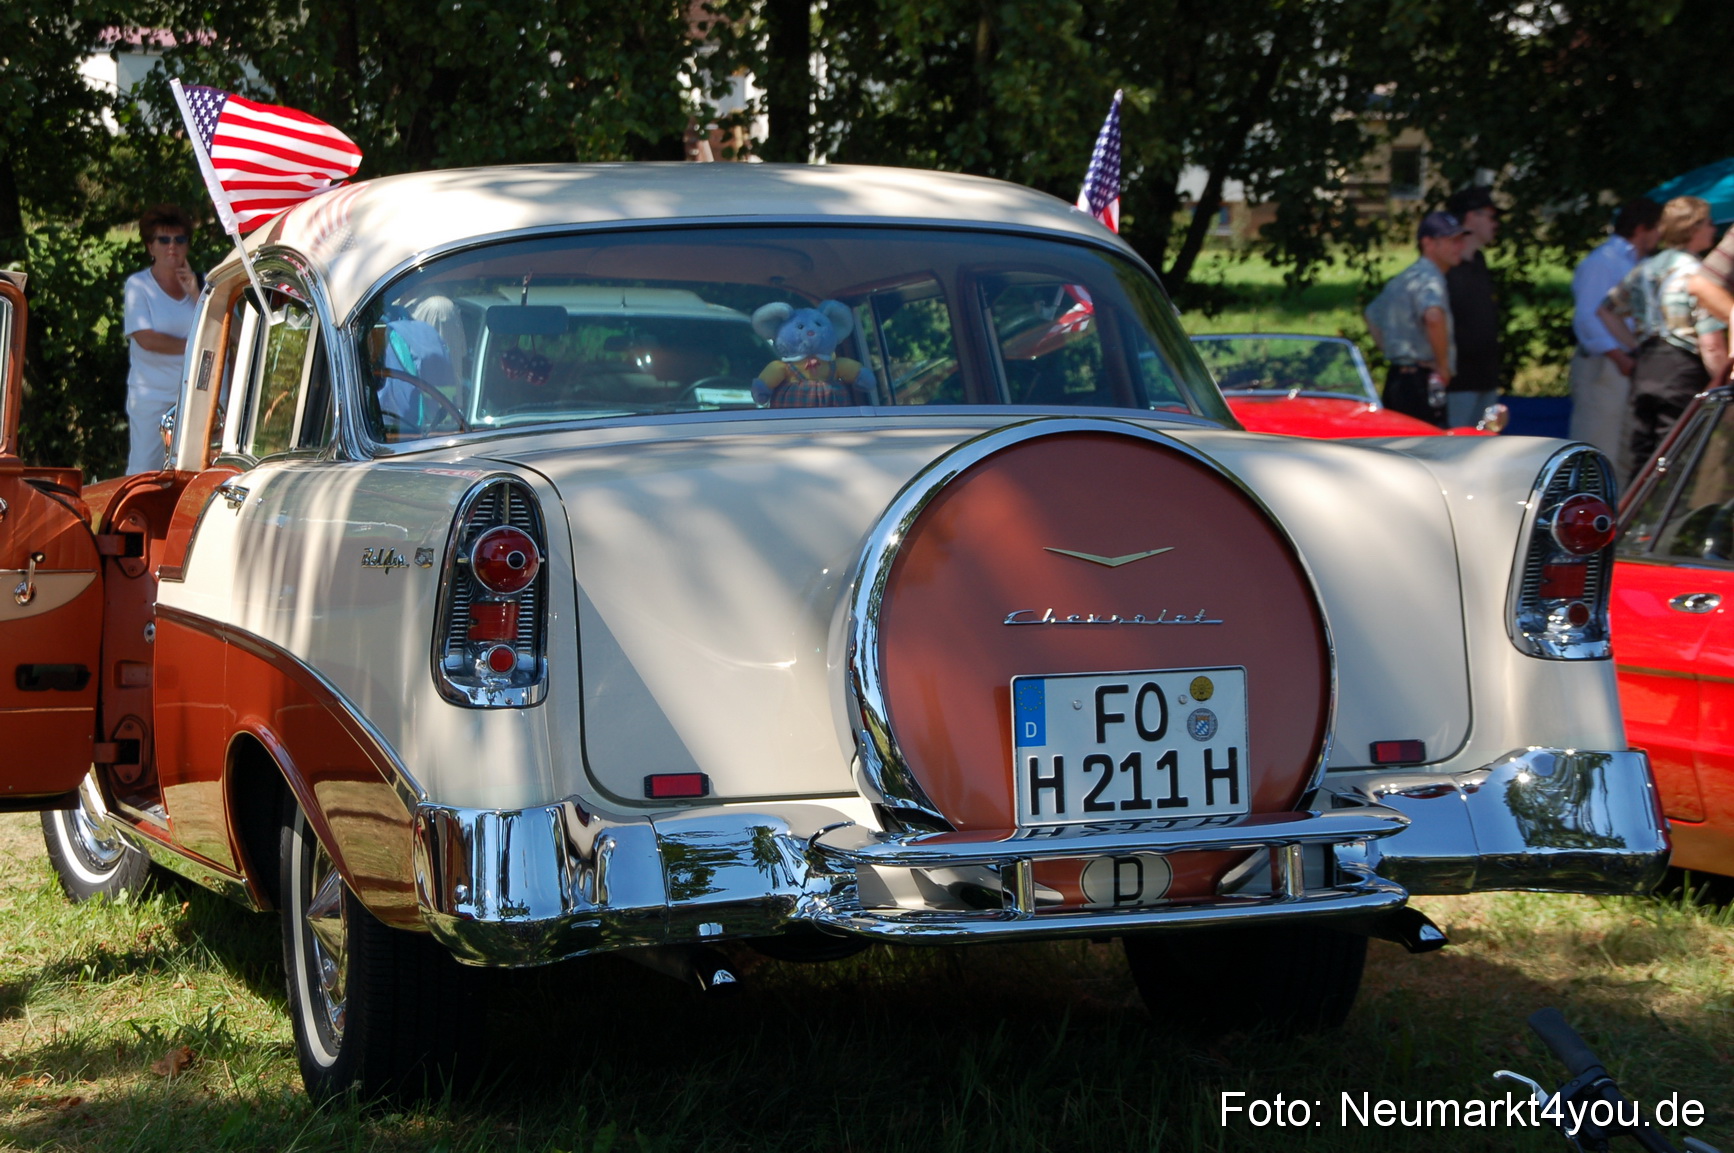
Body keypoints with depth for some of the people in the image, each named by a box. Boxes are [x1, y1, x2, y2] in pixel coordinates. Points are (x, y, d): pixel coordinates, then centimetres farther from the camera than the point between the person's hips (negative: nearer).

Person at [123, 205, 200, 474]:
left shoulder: (197, 284, 12)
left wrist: (195, 293, -6)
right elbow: (146, 338, -12)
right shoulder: (138, 285, -1)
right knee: (144, 470, -5)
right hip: (152, 397, -3)